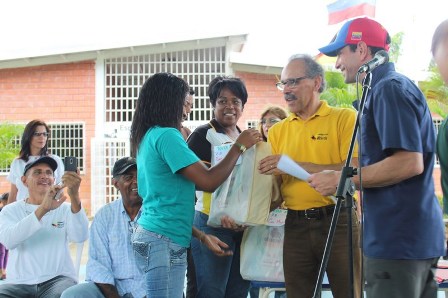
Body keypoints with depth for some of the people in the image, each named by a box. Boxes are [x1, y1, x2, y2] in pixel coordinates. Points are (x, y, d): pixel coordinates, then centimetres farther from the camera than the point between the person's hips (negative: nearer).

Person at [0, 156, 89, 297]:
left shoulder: (65, 209, 10)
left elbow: (80, 237, -12)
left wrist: (74, 196, -28)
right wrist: (43, 209, -27)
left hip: (58, 279, -1)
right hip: (20, 283, 1)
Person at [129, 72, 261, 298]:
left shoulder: (148, 137, 16)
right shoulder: (166, 136, -13)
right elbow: (209, 182, -16)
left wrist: (201, 236, 20)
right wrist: (239, 147, -3)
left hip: (148, 235, 10)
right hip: (163, 242, -9)